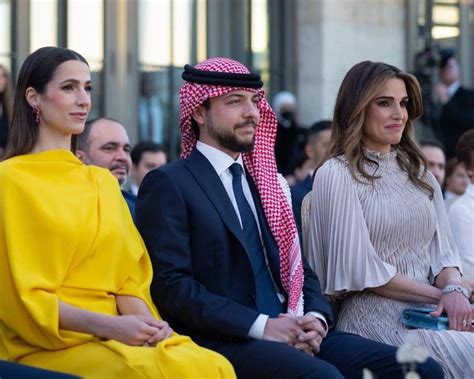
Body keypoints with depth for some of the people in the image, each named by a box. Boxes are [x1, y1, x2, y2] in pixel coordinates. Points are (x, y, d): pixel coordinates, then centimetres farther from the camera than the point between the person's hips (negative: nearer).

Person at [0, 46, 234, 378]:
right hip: (47, 345, -6)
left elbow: (127, 275, 14)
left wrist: (147, 320, -9)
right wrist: (106, 325, -17)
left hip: (111, 338, 6)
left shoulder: (104, 182, 18)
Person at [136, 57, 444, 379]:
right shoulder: (168, 184, -1)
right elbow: (171, 285, -10)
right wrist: (261, 326, -16)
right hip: (221, 343, -7)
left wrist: (316, 318, -1)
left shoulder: (267, 182, 21)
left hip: (291, 333, 7)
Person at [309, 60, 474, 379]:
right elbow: (360, 267, -7)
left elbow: (443, 248, 13)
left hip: (432, 312, 6)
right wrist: (438, 294, -9)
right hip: (378, 314, -6)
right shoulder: (337, 174, -1)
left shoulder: (417, 170, 19)